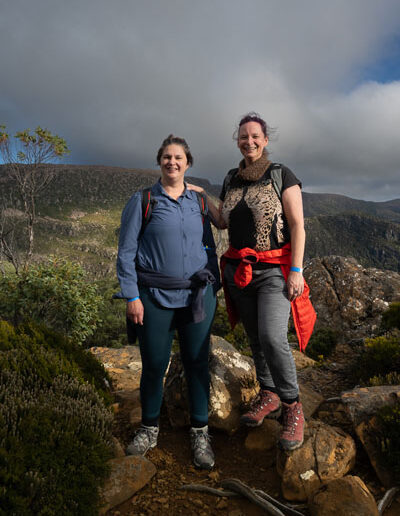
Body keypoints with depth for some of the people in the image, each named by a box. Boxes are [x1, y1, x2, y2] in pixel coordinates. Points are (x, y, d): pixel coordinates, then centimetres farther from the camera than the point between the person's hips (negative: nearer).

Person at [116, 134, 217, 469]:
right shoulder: (142, 201, 1)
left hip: (197, 295, 3)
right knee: (154, 365, 6)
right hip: (156, 298, -2)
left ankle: (200, 432, 24)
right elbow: (126, 252, -1)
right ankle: (149, 428, 29)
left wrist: (212, 287, 11)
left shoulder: (198, 201, 10)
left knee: (197, 363, 6)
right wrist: (132, 296, -7)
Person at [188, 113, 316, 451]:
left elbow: (297, 225, -7)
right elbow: (223, 222, 21)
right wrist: (200, 197, 11)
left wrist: (297, 271, -15)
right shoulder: (231, 181, 13)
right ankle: (269, 396, 27)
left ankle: (292, 407, 1)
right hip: (239, 268, 5)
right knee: (255, 337, 10)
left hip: (275, 268, -5)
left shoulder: (282, 176, -3)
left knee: (272, 337, -19)